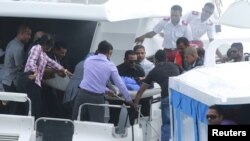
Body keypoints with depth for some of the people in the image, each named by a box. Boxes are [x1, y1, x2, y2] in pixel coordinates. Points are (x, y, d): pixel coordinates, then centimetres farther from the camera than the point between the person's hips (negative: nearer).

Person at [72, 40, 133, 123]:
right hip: (97, 97, -3)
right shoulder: (110, 66, 1)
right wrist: (128, 99, 17)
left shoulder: (88, 60, 11)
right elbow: (120, 84, 4)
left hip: (83, 94, 3)